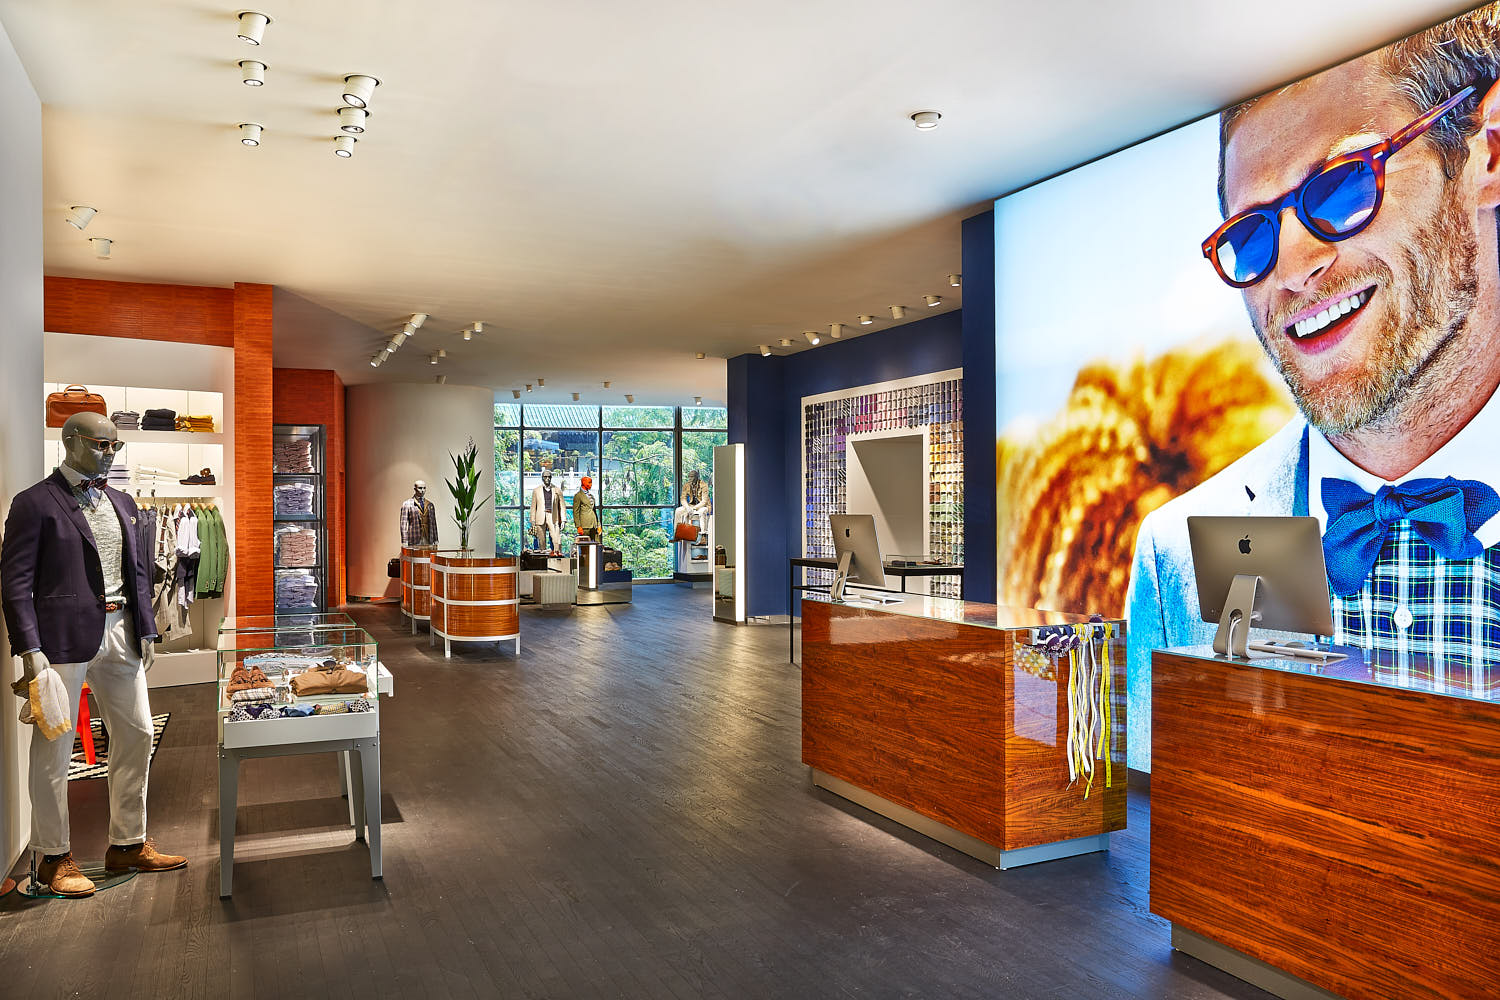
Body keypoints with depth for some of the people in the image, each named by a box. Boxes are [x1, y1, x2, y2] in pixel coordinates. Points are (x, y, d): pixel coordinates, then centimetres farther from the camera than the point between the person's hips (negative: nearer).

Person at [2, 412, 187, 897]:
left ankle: (128, 844, 24)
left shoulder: (122, 504, 14)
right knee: (54, 747, 3)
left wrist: (146, 631, 12)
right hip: (65, 637, -6)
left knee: (136, 737, 10)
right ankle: (54, 857, 17)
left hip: (120, 634, 7)